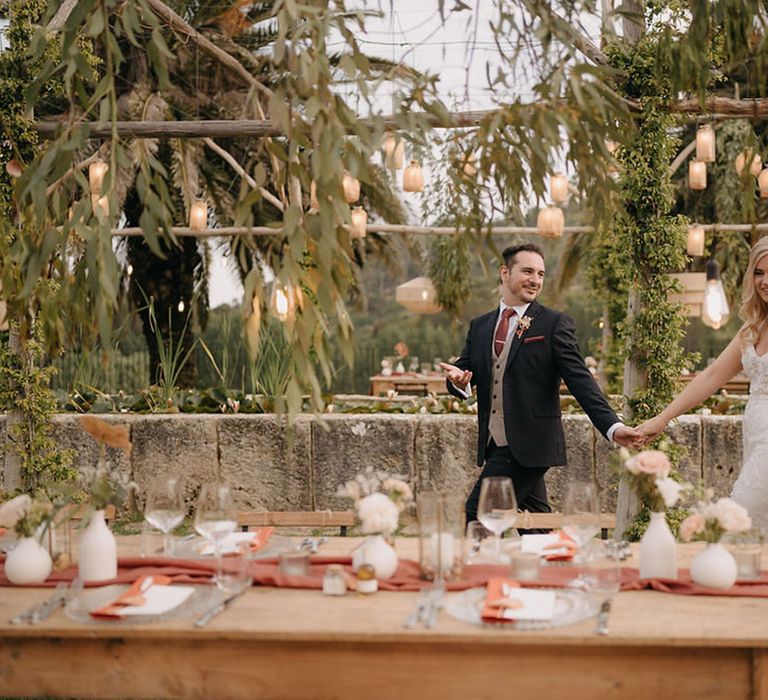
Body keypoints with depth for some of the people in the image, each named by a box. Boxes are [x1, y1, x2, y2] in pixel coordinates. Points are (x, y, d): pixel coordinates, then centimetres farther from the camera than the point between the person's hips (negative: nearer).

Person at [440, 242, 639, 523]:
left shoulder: (555, 324, -2)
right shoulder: (480, 326, 14)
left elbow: (580, 380, -7)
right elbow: (463, 369, 11)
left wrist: (612, 426, -19)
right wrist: (457, 379, -14)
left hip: (529, 446, -5)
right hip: (493, 446, 6)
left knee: (478, 513, -11)